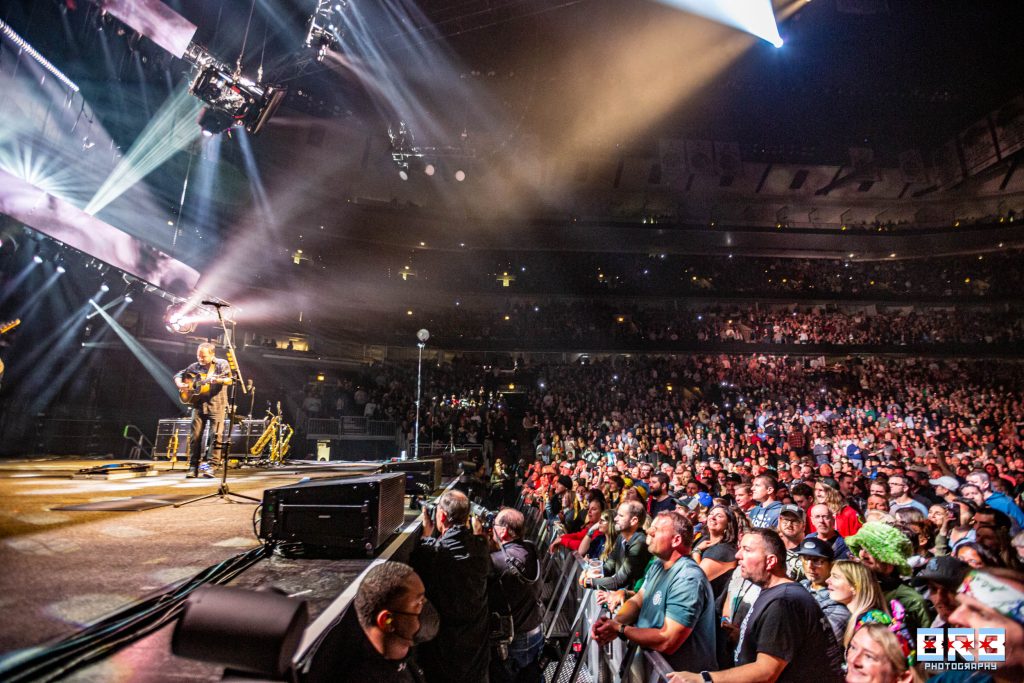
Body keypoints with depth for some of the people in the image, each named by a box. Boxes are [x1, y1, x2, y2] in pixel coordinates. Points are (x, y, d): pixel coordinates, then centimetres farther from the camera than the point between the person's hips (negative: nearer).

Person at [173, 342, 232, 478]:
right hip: (199, 405, 4)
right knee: (195, 436, 1)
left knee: (216, 435, -9)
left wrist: (219, 380, -31)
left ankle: (213, 466, -6)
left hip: (217, 405, -4)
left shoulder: (222, 364, 0)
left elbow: (229, 380, -10)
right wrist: (180, 385, 1)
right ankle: (193, 467, 7)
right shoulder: (194, 367, 11)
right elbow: (178, 376, 22)